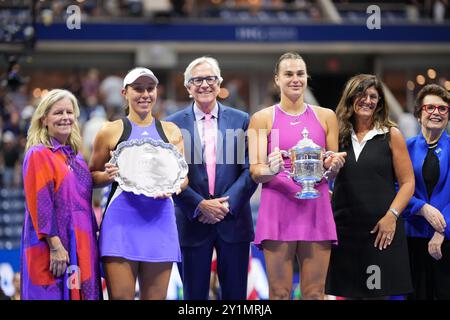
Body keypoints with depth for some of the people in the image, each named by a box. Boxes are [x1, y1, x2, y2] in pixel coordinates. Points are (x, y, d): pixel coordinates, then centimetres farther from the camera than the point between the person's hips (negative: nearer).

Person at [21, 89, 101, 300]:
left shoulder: (75, 156, 16)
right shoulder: (38, 155, -7)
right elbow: (40, 204, -14)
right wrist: (55, 246, -19)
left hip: (81, 248, 8)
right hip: (53, 249, -7)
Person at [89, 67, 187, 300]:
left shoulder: (171, 132, 14)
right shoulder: (111, 131, 6)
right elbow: (92, 177, 11)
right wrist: (109, 175, -11)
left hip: (159, 218, 3)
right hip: (122, 218, -3)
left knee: (155, 297, 3)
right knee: (121, 296, -10)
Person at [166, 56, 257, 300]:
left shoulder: (242, 121, 5)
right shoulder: (173, 124, 2)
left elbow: (250, 169, 1)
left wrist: (228, 204, -11)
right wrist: (200, 205, -12)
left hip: (234, 222, 1)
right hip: (192, 223, -1)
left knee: (235, 295, 5)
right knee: (194, 296, 5)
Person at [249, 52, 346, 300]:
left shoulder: (326, 117, 13)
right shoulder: (262, 119, 5)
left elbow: (333, 167, 16)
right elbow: (255, 171, 0)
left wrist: (333, 165, -7)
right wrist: (271, 170, -23)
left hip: (316, 208, 2)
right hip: (278, 209, -2)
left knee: (314, 293, 0)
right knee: (279, 294, -3)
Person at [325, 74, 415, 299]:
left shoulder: (391, 135, 3)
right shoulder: (338, 135, 9)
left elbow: (407, 182, 0)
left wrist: (391, 216, -12)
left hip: (381, 230, -2)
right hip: (344, 228, 2)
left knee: (377, 293, -1)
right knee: (349, 293, 5)